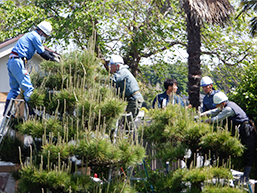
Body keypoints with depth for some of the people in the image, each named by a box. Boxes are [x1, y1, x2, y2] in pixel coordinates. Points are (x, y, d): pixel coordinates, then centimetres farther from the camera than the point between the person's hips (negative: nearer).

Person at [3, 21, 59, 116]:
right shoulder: (35, 36, -4)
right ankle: (31, 113, -13)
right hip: (18, 62, -10)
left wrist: (52, 54, 25)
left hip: (11, 62, 10)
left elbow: (41, 50, 32)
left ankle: (6, 111, 12)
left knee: (15, 89, 15)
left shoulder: (30, 35, 27)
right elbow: (42, 53, -4)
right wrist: (53, 59, 8)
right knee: (28, 88, -9)